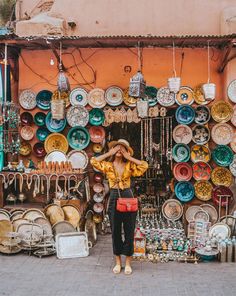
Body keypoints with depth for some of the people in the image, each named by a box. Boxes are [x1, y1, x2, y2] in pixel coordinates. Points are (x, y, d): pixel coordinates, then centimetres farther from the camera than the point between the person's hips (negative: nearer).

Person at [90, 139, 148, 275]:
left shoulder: (129, 165, 4)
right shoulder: (108, 165, 3)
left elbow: (145, 165, -10)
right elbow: (94, 161, -11)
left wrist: (129, 157, -6)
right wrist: (109, 153, -6)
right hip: (114, 198, 0)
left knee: (129, 231, 3)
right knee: (116, 231, 8)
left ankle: (128, 263, 14)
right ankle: (118, 262, 21)